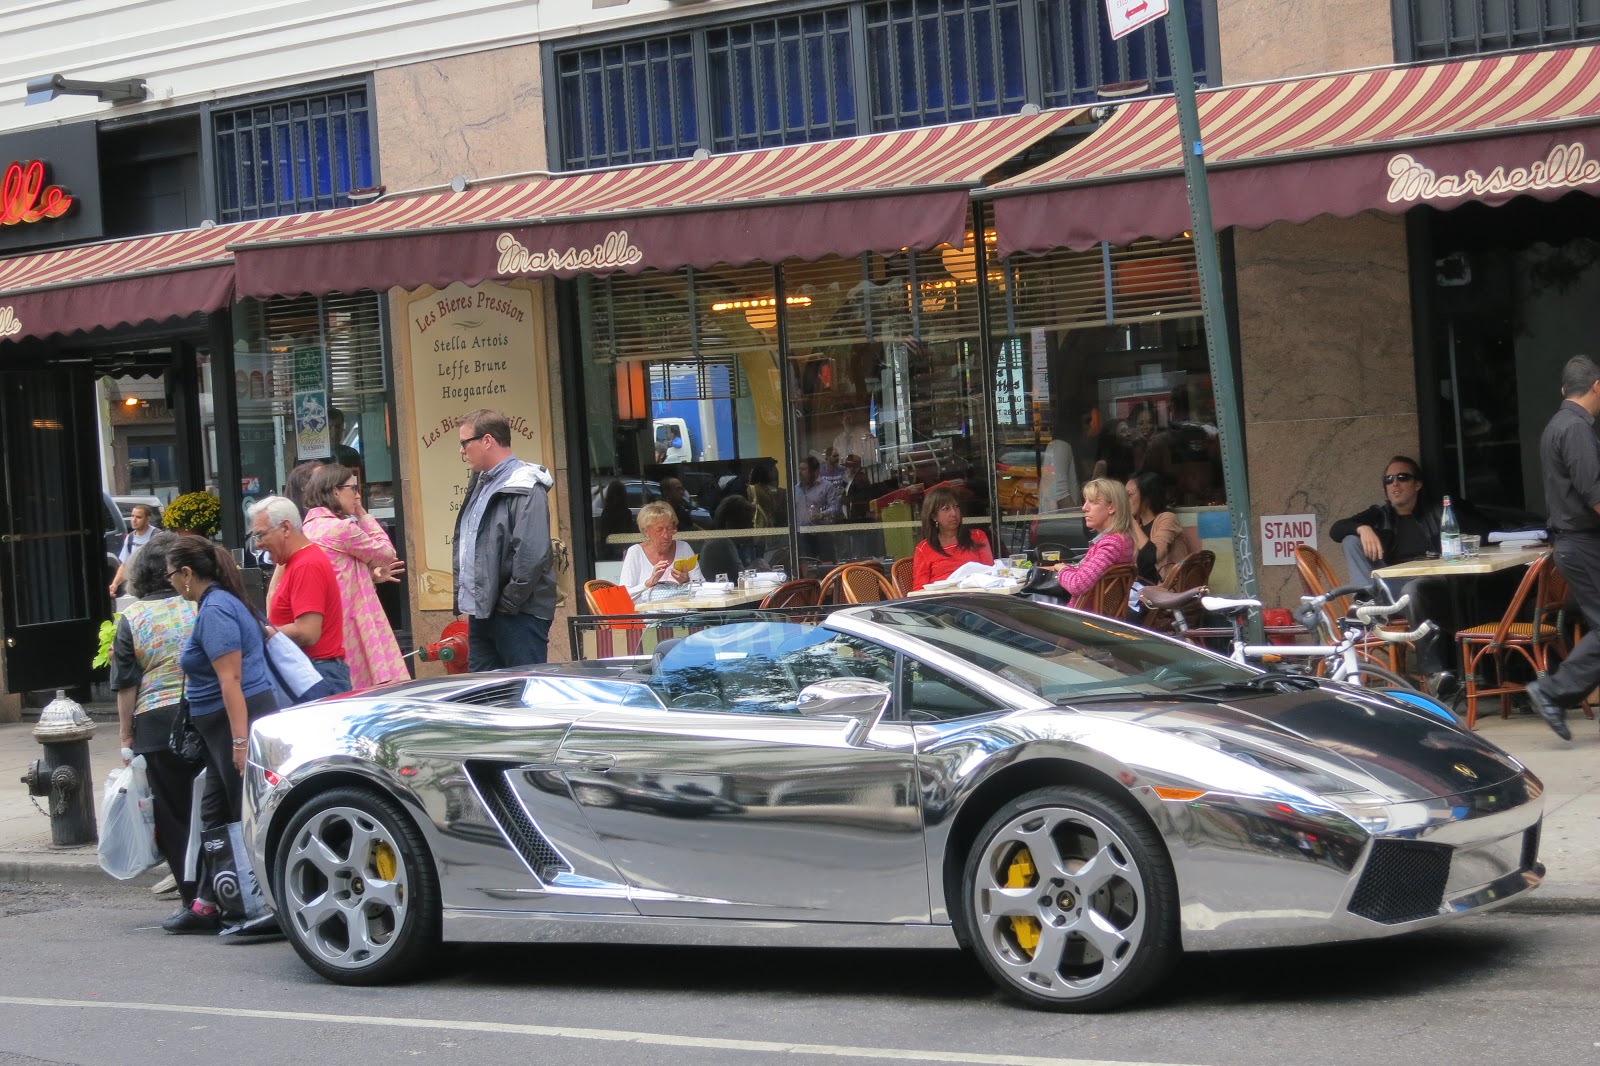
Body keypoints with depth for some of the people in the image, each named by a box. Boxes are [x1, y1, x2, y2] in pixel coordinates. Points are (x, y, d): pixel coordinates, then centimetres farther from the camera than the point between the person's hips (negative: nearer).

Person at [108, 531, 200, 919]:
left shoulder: (131, 618, 0)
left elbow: (126, 685, 0)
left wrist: (127, 737, 6)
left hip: (157, 726, -1)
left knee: (174, 815, 5)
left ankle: (195, 898, 2)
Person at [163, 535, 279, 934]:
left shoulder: (215, 610, -16)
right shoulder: (214, 605, 16)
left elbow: (230, 680, -23)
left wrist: (240, 740, -26)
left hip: (236, 721, -11)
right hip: (220, 729, 11)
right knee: (216, 817, 13)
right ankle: (206, 906, 19)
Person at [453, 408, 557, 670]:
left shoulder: (525, 488, -13)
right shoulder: (480, 485, 18)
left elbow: (533, 554, -22)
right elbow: (464, 544, 25)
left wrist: (508, 603, -17)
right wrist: (464, 595, 13)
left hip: (519, 615, -10)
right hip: (481, 613, 10)